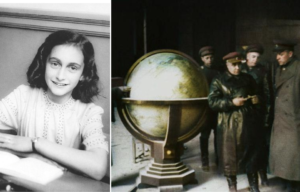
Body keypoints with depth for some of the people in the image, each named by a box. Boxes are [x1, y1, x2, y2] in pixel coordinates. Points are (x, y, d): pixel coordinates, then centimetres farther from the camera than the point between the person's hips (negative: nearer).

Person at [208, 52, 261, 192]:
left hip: (248, 122, 3)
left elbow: (256, 94, 23)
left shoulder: (248, 78, 11)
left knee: (251, 154, 7)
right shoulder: (218, 81, 0)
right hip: (228, 125, -3)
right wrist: (232, 102, -17)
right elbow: (212, 102, -9)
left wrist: (256, 99, -1)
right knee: (229, 155, 4)